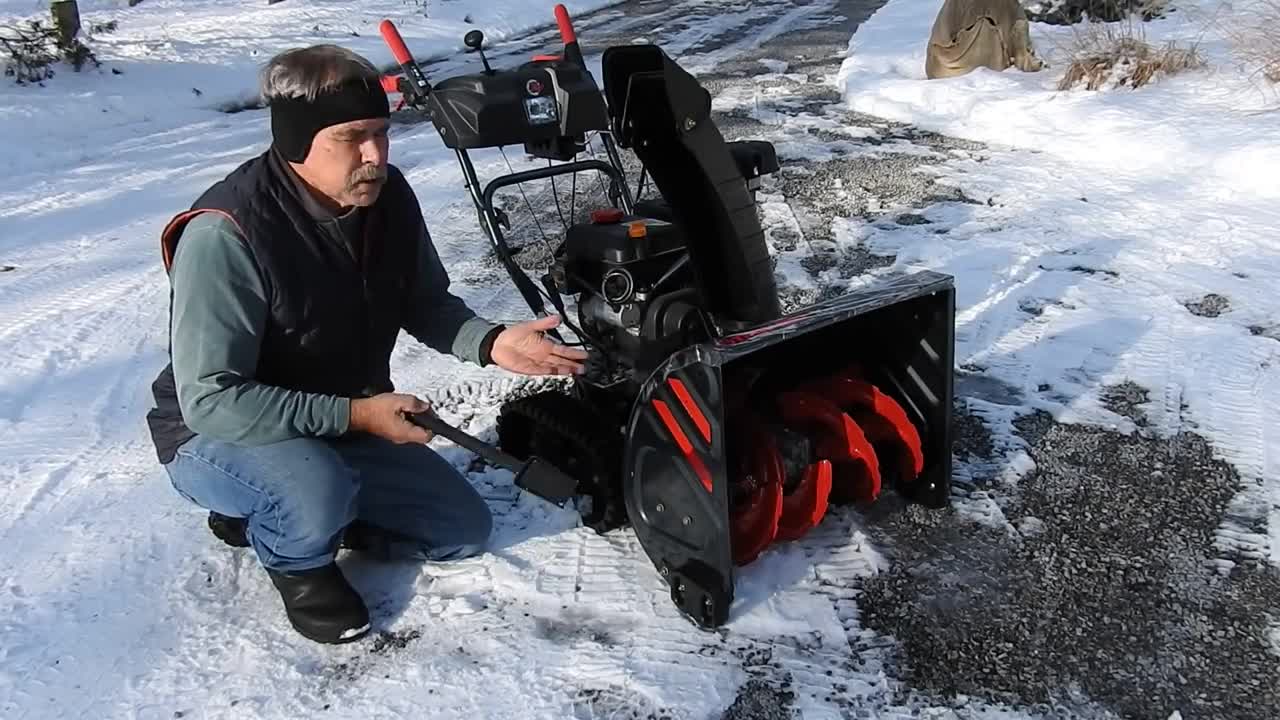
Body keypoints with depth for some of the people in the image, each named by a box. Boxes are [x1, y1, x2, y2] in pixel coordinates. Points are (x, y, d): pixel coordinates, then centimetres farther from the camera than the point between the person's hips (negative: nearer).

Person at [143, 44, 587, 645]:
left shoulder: (387, 196, -12)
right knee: (319, 494, -39)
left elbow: (426, 305, 3)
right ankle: (292, 558, 0)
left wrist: (491, 343, -17)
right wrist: (356, 414, -30)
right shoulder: (224, 234, -31)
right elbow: (210, 400, -29)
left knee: (465, 530, 6)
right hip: (218, 437, -6)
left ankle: (280, 513, 18)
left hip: (347, 425, 7)